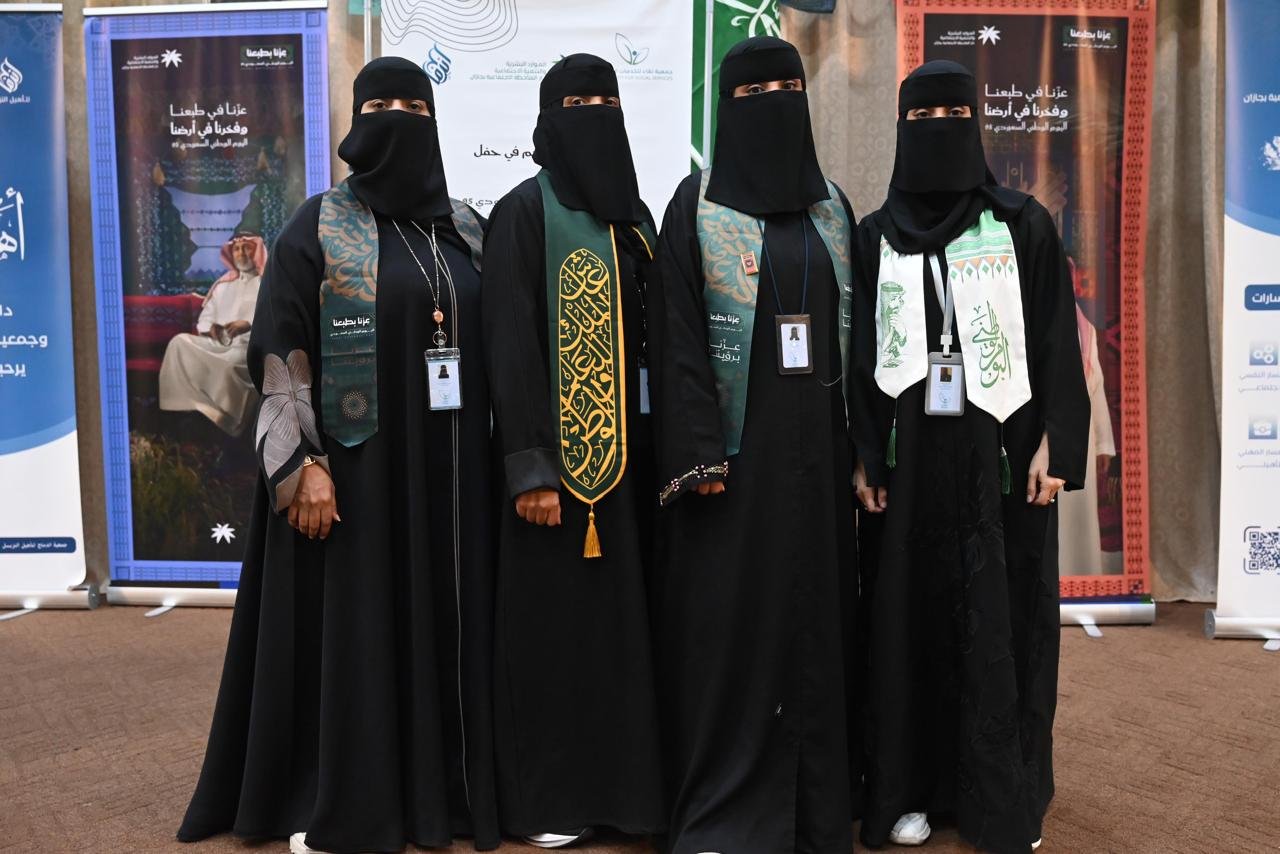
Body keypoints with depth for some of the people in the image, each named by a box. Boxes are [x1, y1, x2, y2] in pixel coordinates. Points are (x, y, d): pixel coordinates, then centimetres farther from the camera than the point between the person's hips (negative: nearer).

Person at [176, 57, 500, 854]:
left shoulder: (469, 229, 10)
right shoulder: (319, 225, -1)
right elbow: (280, 353, -6)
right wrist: (302, 463, -14)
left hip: (451, 465, 4)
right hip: (355, 461, -4)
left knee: (446, 622, 9)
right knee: (350, 627, 3)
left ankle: (443, 788, 24)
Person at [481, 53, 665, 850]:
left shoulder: (634, 216, 15)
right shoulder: (523, 212, -5)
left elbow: (658, 336, 15)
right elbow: (510, 343, -12)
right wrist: (530, 467, -18)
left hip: (629, 452, 6)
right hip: (563, 456, -6)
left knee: (627, 616, 10)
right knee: (555, 621, 2)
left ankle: (624, 779, 25)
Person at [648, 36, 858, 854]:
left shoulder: (832, 204, 13)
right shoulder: (696, 203, 0)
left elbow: (856, 328, 13)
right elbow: (679, 337, -6)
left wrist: (861, 446, 7)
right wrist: (699, 454, -15)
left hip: (816, 445, 4)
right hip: (735, 444, -4)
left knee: (816, 615, 8)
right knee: (728, 621, -1)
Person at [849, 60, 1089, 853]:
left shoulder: (1024, 223, 3)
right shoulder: (875, 237, 7)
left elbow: (1057, 341, 0)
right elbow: (860, 354, 5)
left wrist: (1055, 443, -8)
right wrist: (863, 457, -1)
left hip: (1001, 445, -1)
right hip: (910, 450, 2)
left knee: (1005, 620, 4)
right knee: (910, 617, 5)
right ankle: (911, 786, 18)